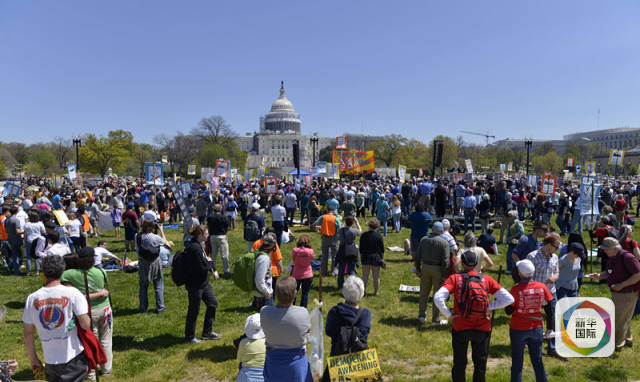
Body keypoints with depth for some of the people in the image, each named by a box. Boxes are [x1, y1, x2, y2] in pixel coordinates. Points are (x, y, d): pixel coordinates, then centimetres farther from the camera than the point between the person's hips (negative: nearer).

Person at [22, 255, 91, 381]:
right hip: (74, 358, -3)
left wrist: (33, 359, 16)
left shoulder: (32, 298, -3)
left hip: (50, 361, 4)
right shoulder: (72, 293, -13)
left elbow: (28, 334, 4)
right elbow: (86, 325, -15)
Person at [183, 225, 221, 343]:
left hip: (203, 282, 10)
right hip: (195, 285, -10)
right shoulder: (194, 247, -25)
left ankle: (207, 332, 30)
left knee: (212, 303, 17)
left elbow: (206, 258, 14)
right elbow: (203, 266, -27)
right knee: (194, 310, 5)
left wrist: (214, 270, 0)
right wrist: (210, 262, -6)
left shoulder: (199, 245, 7)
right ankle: (189, 336, 24)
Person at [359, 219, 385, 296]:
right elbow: (382, 249, -3)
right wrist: (382, 258, 7)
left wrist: (361, 258, 12)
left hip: (365, 257, 1)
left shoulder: (363, 235, -3)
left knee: (365, 275, 7)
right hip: (376, 257, -1)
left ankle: (363, 290, 10)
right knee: (376, 276, 7)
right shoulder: (379, 236, -7)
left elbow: (361, 249, 2)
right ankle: (376, 292, 14)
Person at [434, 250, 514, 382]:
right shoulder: (486, 279, -2)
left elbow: (438, 298, -22)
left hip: (460, 328, -1)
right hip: (483, 328, 1)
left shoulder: (455, 278, -8)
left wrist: (448, 314, -10)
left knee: (459, 364, 16)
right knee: (480, 364, 20)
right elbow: (509, 299, -4)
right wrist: (489, 306, 1)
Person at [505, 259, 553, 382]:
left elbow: (508, 311, -13)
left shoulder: (516, 289, -18)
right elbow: (549, 307, 1)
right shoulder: (542, 287, -7)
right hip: (536, 329, 3)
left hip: (518, 329, -3)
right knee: (537, 360, 19)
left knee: (517, 362, 8)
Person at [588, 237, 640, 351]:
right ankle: (627, 339, 41)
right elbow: (608, 272, 15)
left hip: (627, 294, -9)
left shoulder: (627, 258, -23)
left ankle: (617, 344, 14)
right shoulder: (612, 258, 4)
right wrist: (599, 276, -5)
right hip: (616, 293, 9)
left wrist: (622, 285, -25)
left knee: (620, 319, 0)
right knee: (623, 318, 22)